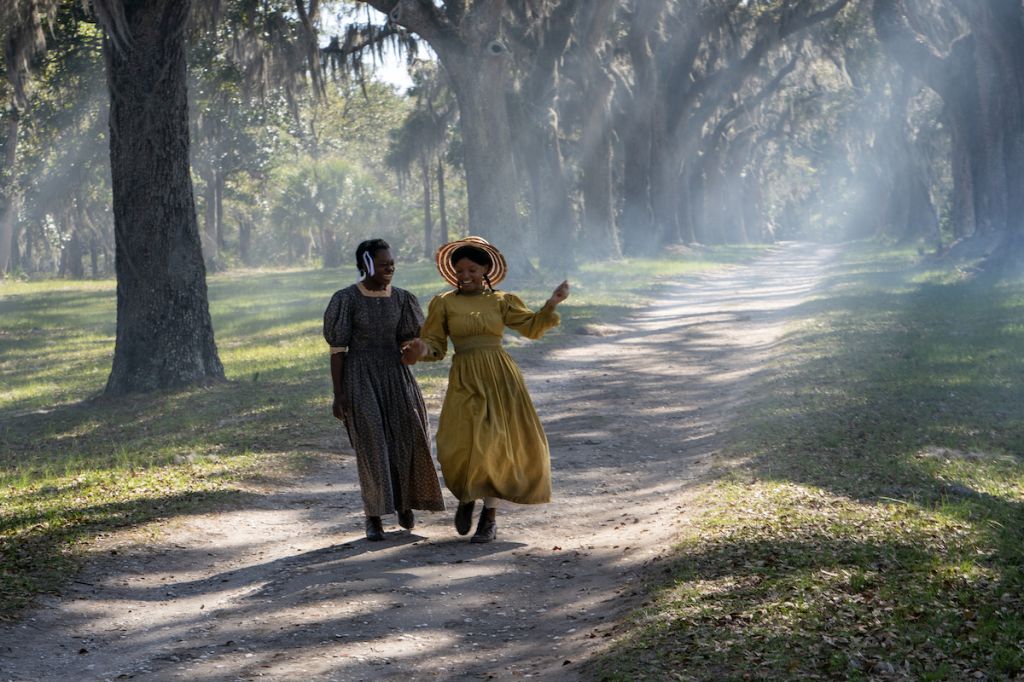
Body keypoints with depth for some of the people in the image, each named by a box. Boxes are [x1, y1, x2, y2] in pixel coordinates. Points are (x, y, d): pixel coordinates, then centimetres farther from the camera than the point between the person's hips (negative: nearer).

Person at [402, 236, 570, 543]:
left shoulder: (502, 301, 10)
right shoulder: (443, 303, 8)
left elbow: (531, 327, 4)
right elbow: (435, 343, 8)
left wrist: (552, 304, -9)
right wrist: (421, 350, -15)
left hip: (499, 378, 1)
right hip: (465, 380, -1)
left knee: (495, 443, -3)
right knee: (460, 445, -16)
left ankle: (490, 515, 8)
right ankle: (466, 496, 15)